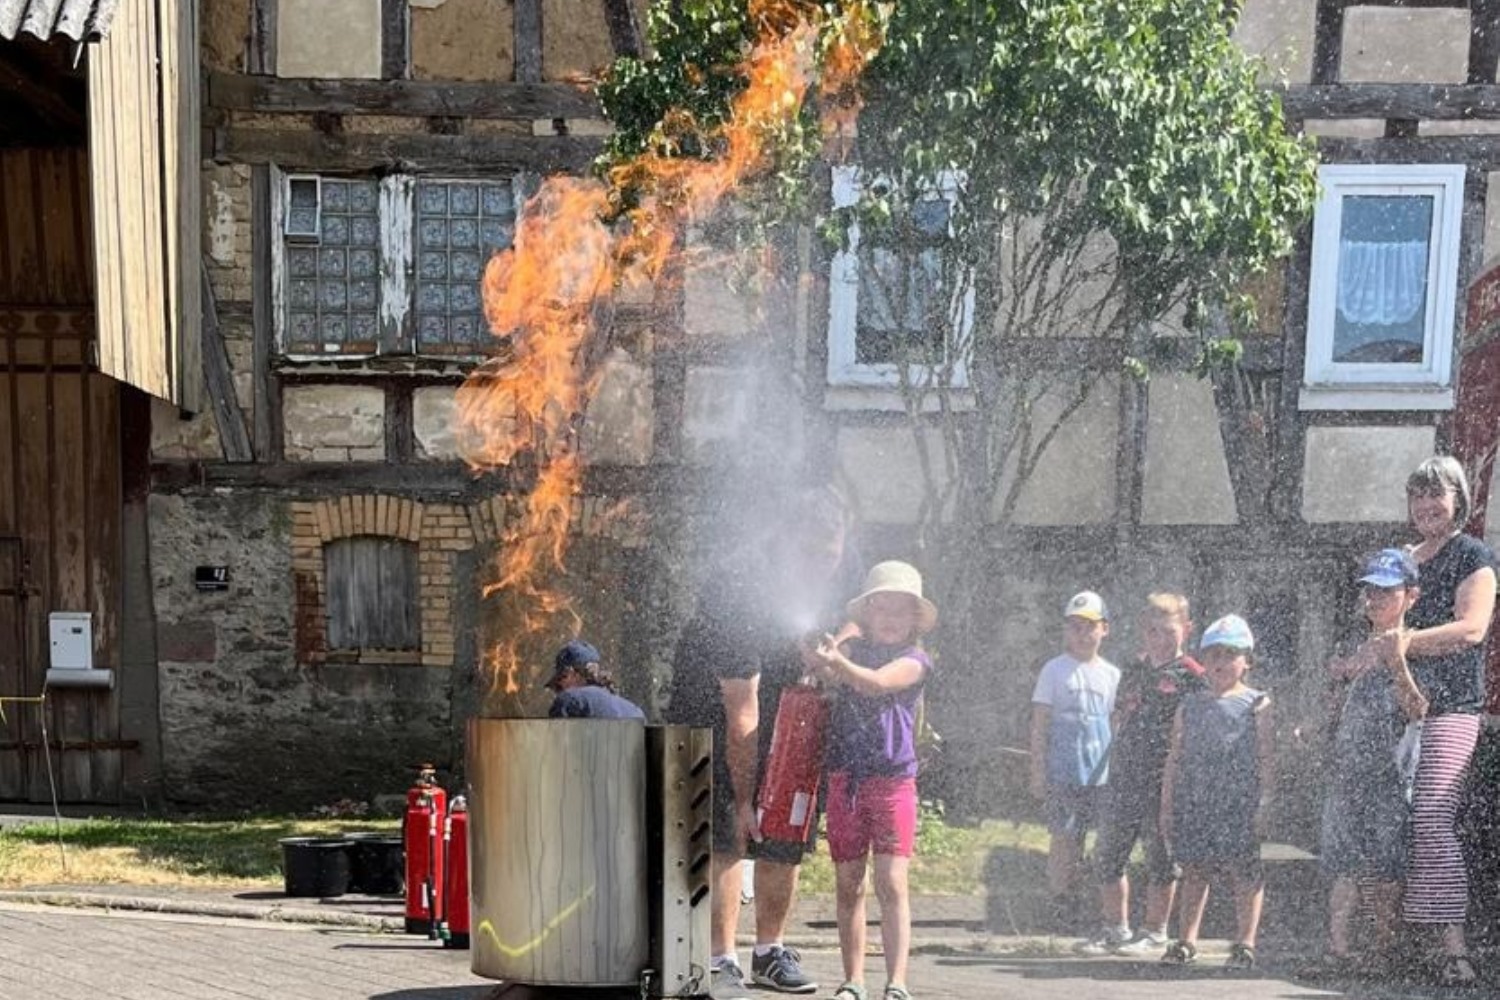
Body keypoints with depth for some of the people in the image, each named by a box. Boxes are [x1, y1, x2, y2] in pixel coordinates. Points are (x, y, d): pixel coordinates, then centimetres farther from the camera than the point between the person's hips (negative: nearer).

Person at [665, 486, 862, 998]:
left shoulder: (846, 567, -15)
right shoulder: (739, 589, -35)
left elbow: (845, 627, 11)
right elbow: (741, 713, -32)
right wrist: (743, 800, -28)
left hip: (789, 700, 6)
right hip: (711, 701, -5)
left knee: (785, 832, 4)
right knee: (725, 834, -14)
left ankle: (770, 952, 17)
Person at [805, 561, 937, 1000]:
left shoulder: (914, 661, 0)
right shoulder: (854, 649, 10)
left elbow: (876, 682, -20)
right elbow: (832, 678, -10)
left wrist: (836, 662, -38)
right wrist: (821, 662, -33)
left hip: (893, 782, -3)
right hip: (844, 781, 3)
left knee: (891, 884, -9)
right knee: (848, 886, 8)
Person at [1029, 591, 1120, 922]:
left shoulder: (1111, 674, 10)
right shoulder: (1055, 670, -1)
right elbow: (1039, 726, -2)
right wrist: (1038, 771, -7)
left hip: (1098, 773, 3)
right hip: (1062, 770, -3)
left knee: (1080, 836, 5)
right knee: (1063, 836, -5)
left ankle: (1072, 901, 14)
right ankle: (1060, 901, 3)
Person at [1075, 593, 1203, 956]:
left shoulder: (1191, 677, -5)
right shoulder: (1133, 672, 13)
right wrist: (1114, 770, 13)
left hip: (1165, 781, -6)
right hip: (1125, 779, 6)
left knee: (1161, 858, 4)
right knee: (1107, 855, 8)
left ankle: (1154, 932, 16)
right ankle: (1114, 928, 20)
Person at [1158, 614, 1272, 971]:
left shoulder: (1258, 705, 2)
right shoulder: (1189, 707, 13)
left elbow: (1266, 760, -2)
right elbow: (1175, 760, 14)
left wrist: (1263, 805, -9)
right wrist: (1167, 806, 9)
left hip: (1240, 805, -3)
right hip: (1195, 803, 4)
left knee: (1245, 874, -1)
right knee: (1194, 872, 9)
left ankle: (1245, 943, 8)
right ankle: (1185, 940, 18)